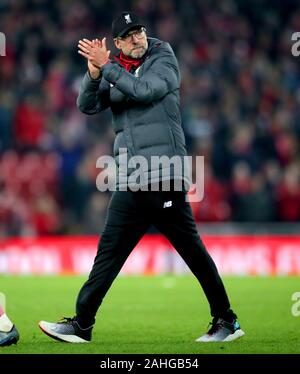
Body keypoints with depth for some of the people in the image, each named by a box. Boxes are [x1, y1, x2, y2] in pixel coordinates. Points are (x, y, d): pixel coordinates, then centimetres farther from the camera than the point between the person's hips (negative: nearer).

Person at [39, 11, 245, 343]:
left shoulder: (164, 62, 1)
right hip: (129, 184, 5)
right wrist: (94, 72, -17)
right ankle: (81, 325, 8)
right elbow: (88, 105, 1)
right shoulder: (114, 71, 16)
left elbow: (144, 91, -18)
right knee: (108, 253, 5)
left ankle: (226, 322, 1)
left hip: (164, 178, -5)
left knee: (193, 251, -6)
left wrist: (105, 66, -18)